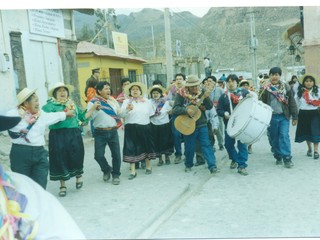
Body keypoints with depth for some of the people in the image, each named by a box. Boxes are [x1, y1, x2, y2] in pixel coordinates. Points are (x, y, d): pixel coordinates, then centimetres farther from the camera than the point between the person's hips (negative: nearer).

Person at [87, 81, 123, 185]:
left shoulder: (113, 100, 10)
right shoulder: (93, 102, -4)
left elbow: (120, 113, 17)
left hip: (113, 131, 3)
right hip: (100, 132, -3)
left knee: (116, 154, 4)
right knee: (98, 155, -5)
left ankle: (116, 174, 22)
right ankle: (107, 169, 24)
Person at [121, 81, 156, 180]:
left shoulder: (146, 101, 10)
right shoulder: (126, 101, 2)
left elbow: (151, 114, 15)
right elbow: (122, 113, -14)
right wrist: (127, 109, -32)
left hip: (145, 127, 2)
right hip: (131, 128, -2)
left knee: (146, 146, 11)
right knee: (131, 148, -5)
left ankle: (148, 166, 30)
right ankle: (133, 171, 0)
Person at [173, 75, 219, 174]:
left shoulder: (201, 93, 2)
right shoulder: (181, 94, -7)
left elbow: (210, 107, -1)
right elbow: (175, 109, -13)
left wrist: (206, 98, -19)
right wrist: (187, 110, -28)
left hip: (202, 124, 2)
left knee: (206, 144, -6)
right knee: (190, 147, 8)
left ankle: (212, 166, -8)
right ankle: (188, 165, 30)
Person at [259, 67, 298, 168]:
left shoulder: (286, 87, 3)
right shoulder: (265, 89, 0)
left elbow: (292, 102, 5)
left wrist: (295, 117, 2)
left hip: (284, 116, -1)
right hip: (271, 117, 1)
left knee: (284, 136, -9)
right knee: (274, 138, 8)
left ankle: (287, 158, -6)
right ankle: (278, 157, 23)